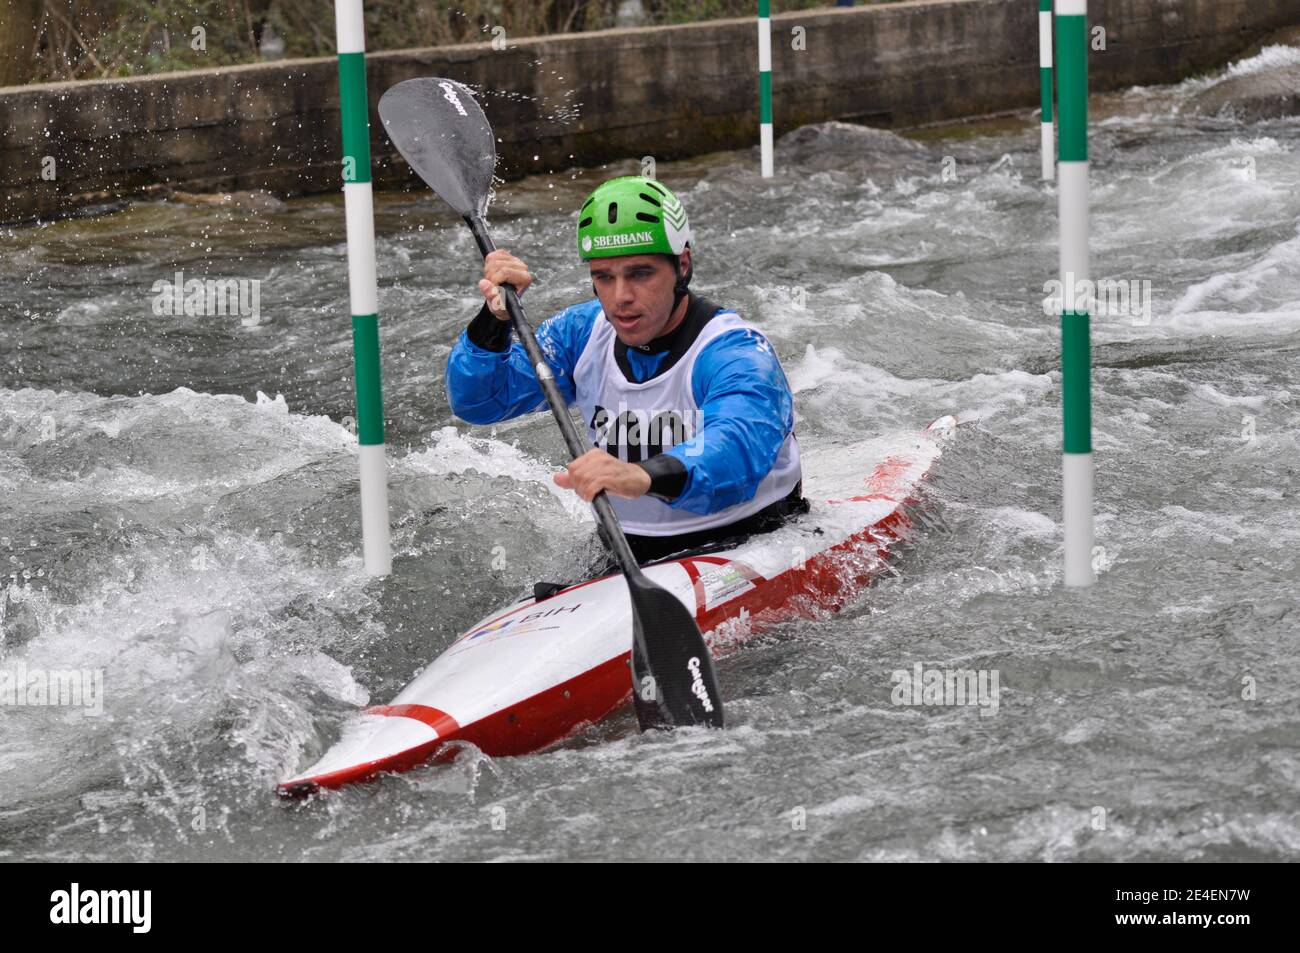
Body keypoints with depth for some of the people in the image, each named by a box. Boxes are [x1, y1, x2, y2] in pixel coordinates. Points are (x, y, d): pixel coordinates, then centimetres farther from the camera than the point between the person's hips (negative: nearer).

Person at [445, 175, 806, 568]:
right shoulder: (585, 333, 3)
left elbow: (739, 451, -39)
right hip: (632, 557, 5)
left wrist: (644, 476, -59)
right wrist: (494, 320, -17)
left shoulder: (734, 353, -18)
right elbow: (476, 401, 3)